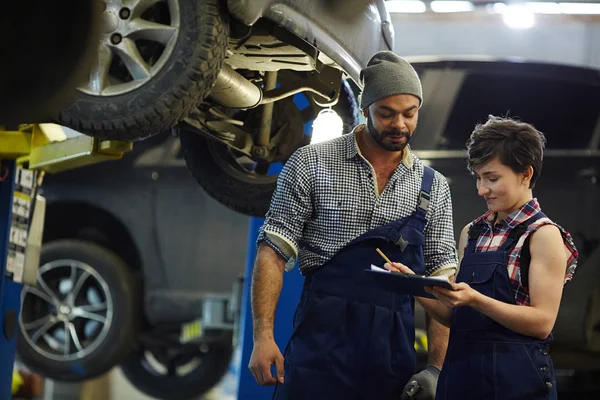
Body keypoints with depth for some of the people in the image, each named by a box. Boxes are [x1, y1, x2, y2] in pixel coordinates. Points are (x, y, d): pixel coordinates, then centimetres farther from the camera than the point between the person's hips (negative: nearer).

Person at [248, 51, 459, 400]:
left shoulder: (433, 187, 9)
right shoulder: (311, 164, 1)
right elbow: (274, 252, -1)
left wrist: (436, 368, 0)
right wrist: (263, 335, -12)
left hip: (394, 351, 3)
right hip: (322, 341, -3)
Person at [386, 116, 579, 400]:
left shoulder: (543, 235, -6)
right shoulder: (472, 233, 12)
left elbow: (542, 322, -13)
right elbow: (454, 317, 12)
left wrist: (475, 299, -23)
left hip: (515, 377, -5)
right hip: (460, 371, 6)